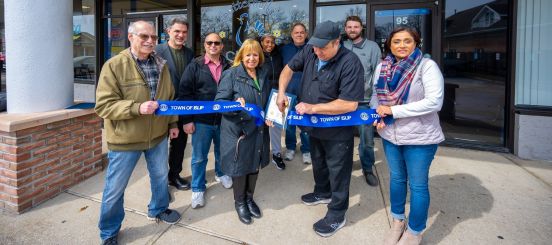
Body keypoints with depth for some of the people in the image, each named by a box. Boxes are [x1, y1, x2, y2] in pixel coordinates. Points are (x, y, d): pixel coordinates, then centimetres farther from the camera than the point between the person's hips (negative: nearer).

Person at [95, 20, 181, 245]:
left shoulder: (160, 64, 4)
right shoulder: (114, 65, -14)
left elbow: (169, 97, 14)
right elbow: (103, 105, -18)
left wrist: (172, 123, 12)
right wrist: (137, 108, -29)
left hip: (158, 135, 5)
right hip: (124, 139, -5)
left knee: (160, 176, 22)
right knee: (115, 188, 8)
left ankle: (158, 209, 49)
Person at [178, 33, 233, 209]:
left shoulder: (228, 67, 4)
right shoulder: (195, 66, -4)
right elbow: (184, 93, -7)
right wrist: (187, 120, -11)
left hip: (223, 120, 3)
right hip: (201, 121, -2)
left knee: (222, 151, 20)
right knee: (199, 157, 6)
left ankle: (221, 174, 46)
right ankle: (198, 189, 22)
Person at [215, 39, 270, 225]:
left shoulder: (263, 75, 10)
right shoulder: (231, 74, -9)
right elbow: (219, 101, -15)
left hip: (258, 130, 6)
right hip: (238, 130, -5)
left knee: (255, 164, 16)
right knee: (240, 166, 7)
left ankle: (249, 198, 39)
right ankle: (239, 202, 30)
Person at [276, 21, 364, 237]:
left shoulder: (350, 63, -28)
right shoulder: (310, 51, -8)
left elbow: (350, 104, -31)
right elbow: (289, 68, 8)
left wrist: (313, 108, -29)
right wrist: (281, 92, -8)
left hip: (337, 131, -7)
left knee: (337, 171, 8)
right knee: (318, 162, 27)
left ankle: (337, 215, 26)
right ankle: (322, 192, 52)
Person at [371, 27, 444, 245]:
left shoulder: (427, 66, -14)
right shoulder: (382, 67, 1)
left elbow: (434, 102, -23)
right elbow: (376, 96, 11)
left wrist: (393, 110, -23)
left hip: (419, 137, -5)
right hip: (390, 134, 5)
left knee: (417, 185, 7)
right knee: (396, 178, 20)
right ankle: (397, 222, 41)